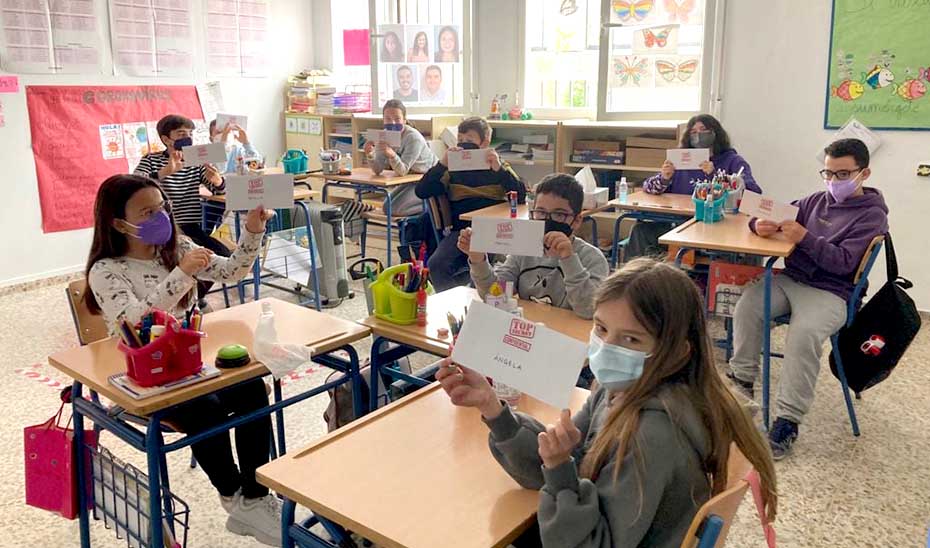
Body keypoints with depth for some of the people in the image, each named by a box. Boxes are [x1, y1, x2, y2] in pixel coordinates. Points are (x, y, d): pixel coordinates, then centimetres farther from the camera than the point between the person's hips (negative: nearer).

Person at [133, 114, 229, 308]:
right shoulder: (151, 160, -1)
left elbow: (219, 189, 3)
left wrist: (216, 179, -22)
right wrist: (165, 172, -34)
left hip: (192, 228, 5)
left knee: (222, 254, -15)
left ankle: (196, 293, 13)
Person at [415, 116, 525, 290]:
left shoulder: (499, 168, 11)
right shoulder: (453, 169, 14)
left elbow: (521, 197, -4)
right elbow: (421, 192, 3)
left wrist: (499, 169, -15)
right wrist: (442, 164, -9)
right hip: (460, 230, 2)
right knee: (436, 264, -24)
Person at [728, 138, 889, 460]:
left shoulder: (872, 214, 0)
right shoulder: (818, 200, 16)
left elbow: (844, 262, -12)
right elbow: (779, 216, 15)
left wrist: (805, 238, -24)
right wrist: (762, 225, -10)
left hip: (829, 293, -5)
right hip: (789, 278, 5)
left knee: (805, 334, -33)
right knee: (747, 306, -24)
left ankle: (788, 420, -25)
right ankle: (742, 380, -7)